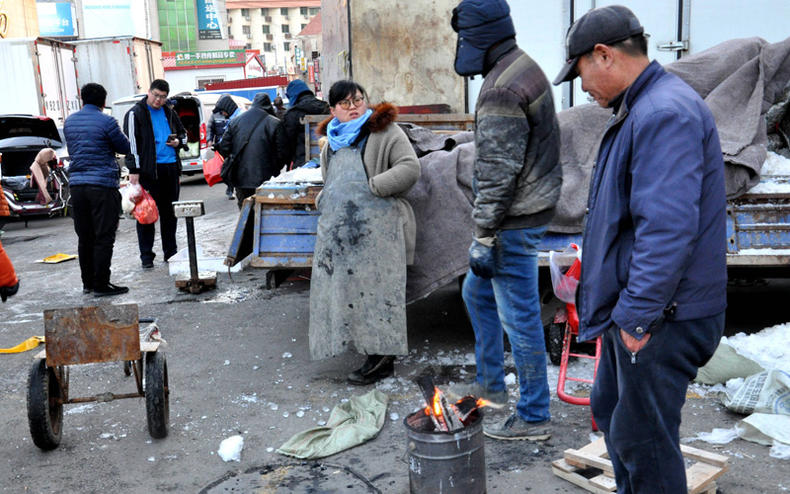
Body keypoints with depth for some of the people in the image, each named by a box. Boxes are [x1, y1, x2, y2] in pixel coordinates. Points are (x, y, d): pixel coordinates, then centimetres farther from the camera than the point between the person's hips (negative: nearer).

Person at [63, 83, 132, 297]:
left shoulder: (69, 121, 11)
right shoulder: (106, 122, -9)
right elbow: (126, 148, 1)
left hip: (77, 183, 6)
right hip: (102, 184, -6)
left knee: (84, 237, 13)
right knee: (103, 237, -1)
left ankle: (88, 282, 20)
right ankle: (101, 285, 0)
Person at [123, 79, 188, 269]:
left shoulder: (169, 113, 15)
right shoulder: (135, 114, -3)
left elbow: (183, 134, 27)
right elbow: (131, 143, -8)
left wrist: (178, 142, 3)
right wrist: (134, 170, -15)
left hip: (170, 168, 6)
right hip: (148, 170, -5)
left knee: (169, 213, 12)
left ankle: (170, 252, 22)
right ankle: (146, 256, 4)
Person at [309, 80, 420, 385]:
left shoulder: (385, 131, 0)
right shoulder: (332, 140, 22)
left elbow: (410, 168, -11)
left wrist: (373, 187, -14)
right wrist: (323, 200, 18)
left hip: (377, 226, -7)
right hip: (338, 228, 7)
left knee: (376, 288, -8)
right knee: (347, 286, 6)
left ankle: (382, 357, -1)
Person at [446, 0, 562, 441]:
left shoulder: (502, 90, -21)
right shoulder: (526, 67, 13)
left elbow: (498, 174, -24)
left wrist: (485, 237, -19)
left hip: (515, 221, -11)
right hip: (531, 205, 11)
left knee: (520, 318, 0)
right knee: (478, 292, 23)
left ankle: (534, 417, 15)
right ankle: (491, 384, 37)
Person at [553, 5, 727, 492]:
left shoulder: (665, 114, -22)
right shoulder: (640, 109, 13)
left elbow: (667, 228, -30)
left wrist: (637, 314, -26)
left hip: (661, 318, -11)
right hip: (632, 308, 11)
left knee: (643, 439, 1)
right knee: (611, 412, 24)